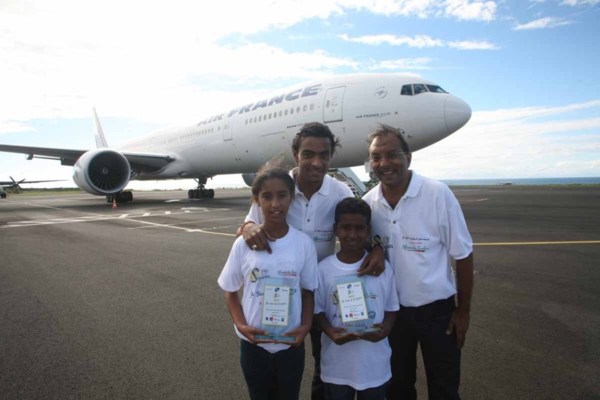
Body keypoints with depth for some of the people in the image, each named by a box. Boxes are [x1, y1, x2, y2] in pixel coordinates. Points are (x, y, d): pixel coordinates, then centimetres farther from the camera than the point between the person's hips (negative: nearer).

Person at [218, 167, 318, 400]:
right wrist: (241, 325, -15)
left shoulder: (304, 243, -11)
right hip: (253, 344, 0)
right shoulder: (243, 244, -11)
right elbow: (230, 291, -1)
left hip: (291, 344, 0)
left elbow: (308, 291, 0)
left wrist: (306, 325, -15)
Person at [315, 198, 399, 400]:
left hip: (374, 363, 1)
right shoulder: (324, 269, -9)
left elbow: (391, 308, 1)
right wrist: (330, 331, -20)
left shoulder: (382, 267, -8)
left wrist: (385, 328, -18)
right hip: (337, 363, 0)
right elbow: (317, 310, -2)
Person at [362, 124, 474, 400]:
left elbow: (462, 255, -10)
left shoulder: (438, 194, -17)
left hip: (437, 310, -3)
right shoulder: (368, 203, -8)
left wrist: (463, 311, -7)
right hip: (391, 310, 3)